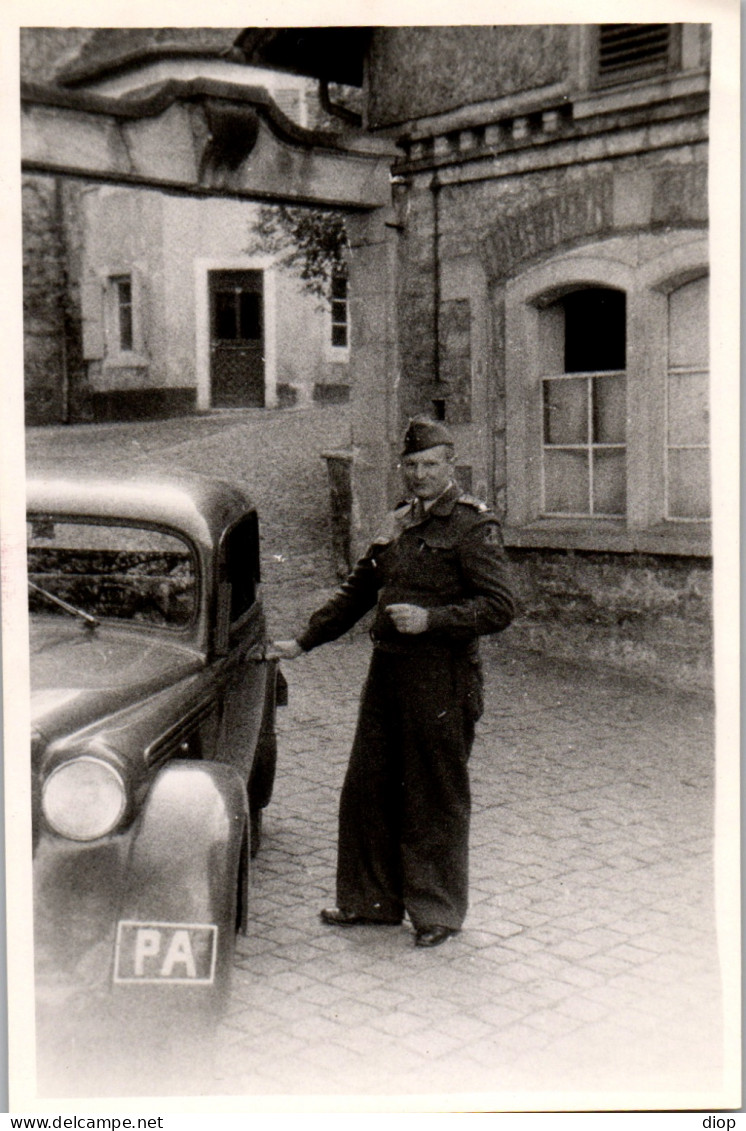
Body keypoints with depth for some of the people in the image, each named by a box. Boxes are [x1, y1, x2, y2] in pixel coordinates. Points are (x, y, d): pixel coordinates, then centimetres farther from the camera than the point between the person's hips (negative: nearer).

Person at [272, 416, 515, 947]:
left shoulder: (474, 525, -7)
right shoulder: (397, 524, 15)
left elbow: (499, 608, -14)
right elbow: (357, 593, 23)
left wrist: (431, 619, -23)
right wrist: (304, 642, 21)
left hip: (442, 678, -7)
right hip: (387, 670, 7)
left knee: (436, 798, 4)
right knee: (367, 788, 11)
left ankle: (438, 912, 18)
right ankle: (370, 898, 27)